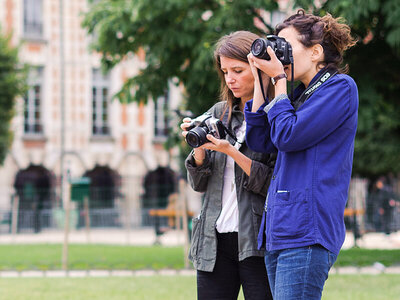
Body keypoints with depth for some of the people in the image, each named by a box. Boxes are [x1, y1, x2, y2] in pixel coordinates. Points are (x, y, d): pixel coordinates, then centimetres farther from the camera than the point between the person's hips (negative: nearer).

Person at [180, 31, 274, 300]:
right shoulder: (219, 113, 12)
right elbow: (199, 184, 14)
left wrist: (231, 151, -17)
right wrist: (199, 148, -5)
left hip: (257, 244, -5)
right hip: (214, 242, 5)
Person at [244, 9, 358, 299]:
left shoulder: (341, 86, -3)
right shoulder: (301, 94, 22)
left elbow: (287, 136, -12)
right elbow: (259, 140, 13)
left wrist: (278, 80, -1)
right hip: (280, 232, 9)